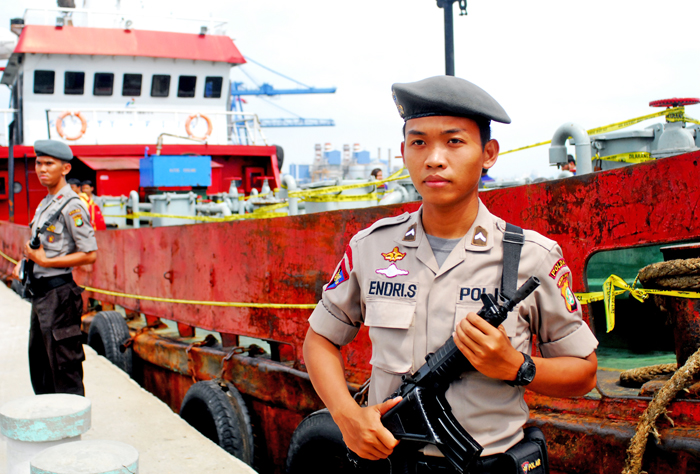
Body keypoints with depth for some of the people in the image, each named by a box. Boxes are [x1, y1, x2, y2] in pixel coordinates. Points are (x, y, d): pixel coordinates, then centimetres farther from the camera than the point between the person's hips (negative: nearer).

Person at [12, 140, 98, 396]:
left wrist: (46, 261, -19)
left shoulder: (71, 206, -14)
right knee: (39, 364, 18)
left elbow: (90, 255, -18)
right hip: (40, 291, 10)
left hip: (59, 292, -10)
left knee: (64, 367, -3)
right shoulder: (44, 204, 14)